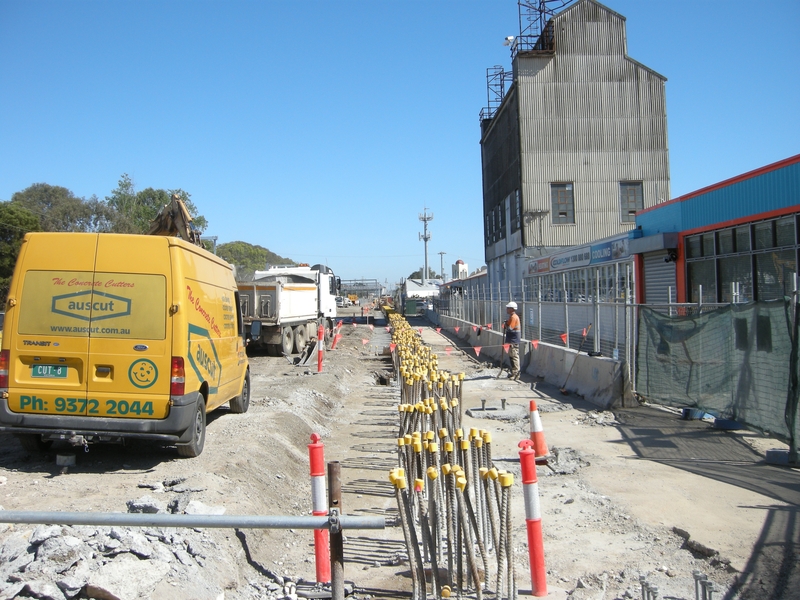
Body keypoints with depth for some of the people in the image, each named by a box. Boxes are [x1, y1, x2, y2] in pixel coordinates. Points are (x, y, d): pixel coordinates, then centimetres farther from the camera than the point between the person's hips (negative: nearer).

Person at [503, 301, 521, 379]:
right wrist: (506, 325, 4)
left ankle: (516, 374, -4)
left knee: (514, 357, -7)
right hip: (511, 340, 11)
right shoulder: (512, 317, 16)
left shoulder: (513, 317, -17)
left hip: (513, 341, -11)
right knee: (512, 357, 15)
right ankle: (514, 373, 23)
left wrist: (505, 325, -7)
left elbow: (510, 328, -24)